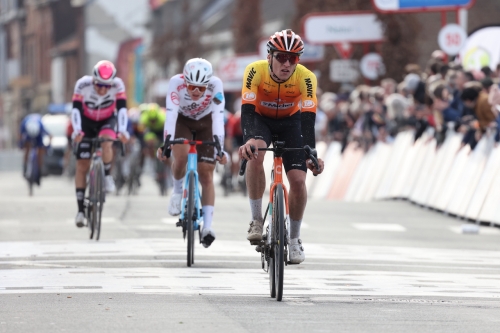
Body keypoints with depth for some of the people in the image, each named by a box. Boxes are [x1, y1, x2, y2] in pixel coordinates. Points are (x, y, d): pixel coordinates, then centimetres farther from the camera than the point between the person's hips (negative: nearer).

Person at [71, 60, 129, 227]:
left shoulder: (118, 85, -26)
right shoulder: (83, 85, -28)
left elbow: (122, 109, -29)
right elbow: (76, 109, -29)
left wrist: (122, 130, -44)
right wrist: (77, 130, -44)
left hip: (107, 121, 0)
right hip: (87, 122, 0)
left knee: (106, 143, -35)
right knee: (82, 166, -3)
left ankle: (107, 176, -10)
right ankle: (80, 210, 3)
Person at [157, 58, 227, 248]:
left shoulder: (215, 84, -33)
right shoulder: (176, 82, -33)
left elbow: (218, 116, -38)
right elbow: (171, 113, -39)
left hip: (206, 122, 0)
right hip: (182, 120, 0)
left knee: (206, 173, -9)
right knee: (181, 156, -28)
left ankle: (207, 226, -11)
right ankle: (178, 191, 3)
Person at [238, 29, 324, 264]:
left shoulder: (306, 78, -29)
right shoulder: (255, 71, -31)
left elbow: (308, 119, -33)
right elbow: (247, 111, -37)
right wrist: (248, 140, -55)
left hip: (290, 122, 1)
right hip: (260, 119, -1)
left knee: (298, 180, -11)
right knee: (255, 154, -34)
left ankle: (294, 238, 13)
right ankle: (256, 220, -20)